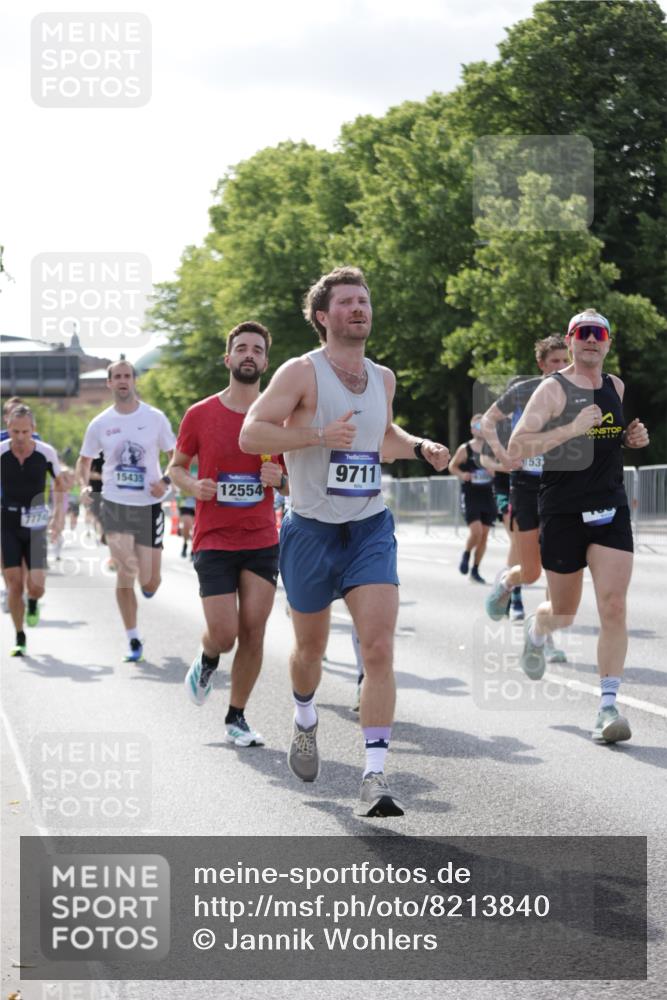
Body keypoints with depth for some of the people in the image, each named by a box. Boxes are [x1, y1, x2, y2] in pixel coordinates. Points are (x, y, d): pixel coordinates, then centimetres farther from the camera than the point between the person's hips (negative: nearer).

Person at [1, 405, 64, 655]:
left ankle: (33, 604, 30)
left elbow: (59, 482, 10)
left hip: (35, 525, 0)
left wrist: (59, 512, 3)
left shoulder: (46, 452, -7)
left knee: (36, 586, -8)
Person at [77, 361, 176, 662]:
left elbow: (176, 457, 7)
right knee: (125, 574, -8)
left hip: (149, 505, 0)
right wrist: (85, 485, -4)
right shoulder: (100, 423, 3)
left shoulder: (155, 418, 0)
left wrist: (166, 481, -12)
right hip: (115, 505, 0)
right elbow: (84, 461, 15)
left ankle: (148, 585, 42)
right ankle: (133, 641, 4)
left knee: (150, 582, 2)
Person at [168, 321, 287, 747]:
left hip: (263, 541, 2)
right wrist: (193, 485, -11)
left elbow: (294, 482, 12)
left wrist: (280, 479, -11)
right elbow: (177, 465, 10)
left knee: (253, 633, -1)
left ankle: (237, 718, 14)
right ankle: (207, 662, 29)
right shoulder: (200, 415, -1)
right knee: (224, 635, -8)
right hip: (214, 541, -2)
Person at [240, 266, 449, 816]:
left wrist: (420, 446, 11)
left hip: (371, 529, 3)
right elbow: (250, 435, -17)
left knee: (379, 650, -14)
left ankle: (376, 776, -15)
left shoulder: (383, 378, 9)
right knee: (311, 647, 14)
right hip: (312, 530, -3)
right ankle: (305, 723, 47)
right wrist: (318, 434, -26)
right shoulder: (302, 372, -9)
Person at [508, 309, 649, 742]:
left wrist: (631, 437, 7)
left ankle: (609, 706, -10)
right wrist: (571, 430, -25)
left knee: (614, 608, -12)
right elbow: (516, 445, -16)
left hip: (611, 511, 3)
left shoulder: (616, 387, 10)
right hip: (564, 513, -3)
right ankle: (535, 628, 48)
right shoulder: (553, 389, -7)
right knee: (564, 613, 11)